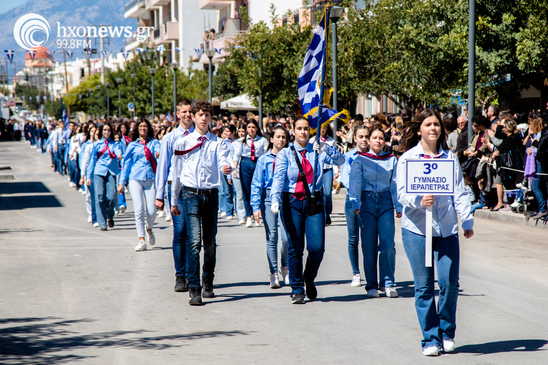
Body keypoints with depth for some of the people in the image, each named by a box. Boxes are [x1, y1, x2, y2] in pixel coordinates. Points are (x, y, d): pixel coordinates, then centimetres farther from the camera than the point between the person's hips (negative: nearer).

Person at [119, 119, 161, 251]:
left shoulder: (154, 142, 13)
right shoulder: (132, 145, 14)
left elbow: (158, 151, -8)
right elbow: (126, 164, 16)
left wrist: (158, 154, -33)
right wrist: (122, 182, 12)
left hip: (150, 178, 0)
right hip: (135, 178, 0)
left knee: (151, 211, -6)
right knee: (139, 209, -12)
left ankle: (149, 229, 27)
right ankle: (141, 240, -8)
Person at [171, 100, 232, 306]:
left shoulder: (218, 143, 8)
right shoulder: (182, 143, 9)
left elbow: (223, 162, -9)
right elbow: (176, 173, 15)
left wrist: (226, 168, -34)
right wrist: (174, 201, 17)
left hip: (211, 195, 2)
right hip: (191, 194, -2)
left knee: (210, 242, 9)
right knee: (194, 241, -14)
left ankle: (208, 283, 29)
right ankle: (193, 289, -16)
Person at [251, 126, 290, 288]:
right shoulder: (263, 160, 5)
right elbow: (256, 184, 4)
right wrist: (256, 206, -5)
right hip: (268, 198, 0)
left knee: (287, 237, -8)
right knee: (272, 237, -2)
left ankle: (284, 267, 17)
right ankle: (273, 273, 5)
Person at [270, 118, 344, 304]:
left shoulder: (318, 151, 8)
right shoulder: (285, 154, 4)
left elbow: (340, 160, -5)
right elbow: (278, 178, -9)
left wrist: (326, 149, -24)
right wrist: (275, 199, -25)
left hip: (314, 203, 1)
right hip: (292, 203, -1)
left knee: (317, 247, -6)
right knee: (295, 248, -1)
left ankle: (309, 279, 22)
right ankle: (297, 290, 11)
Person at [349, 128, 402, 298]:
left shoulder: (391, 160, 10)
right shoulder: (360, 160, 5)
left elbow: (395, 184, 9)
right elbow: (355, 183, -2)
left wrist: (398, 206, 2)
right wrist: (356, 204, -14)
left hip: (386, 202, 1)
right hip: (367, 202, -1)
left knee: (388, 244, -9)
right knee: (369, 246, -2)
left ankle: (388, 283, 3)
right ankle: (371, 285, 7)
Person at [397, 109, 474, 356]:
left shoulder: (450, 158, 12)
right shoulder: (407, 158, 4)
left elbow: (459, 192, 10)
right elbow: (402, 192, -4)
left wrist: (467, 221, 1)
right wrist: (419, 200, -24)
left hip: (447, 229, 2)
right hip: (416, 229, -2)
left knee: (450, 282, -5)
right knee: (424, 286, -1)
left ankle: (447, 332, 17)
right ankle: (430, 339, 9)